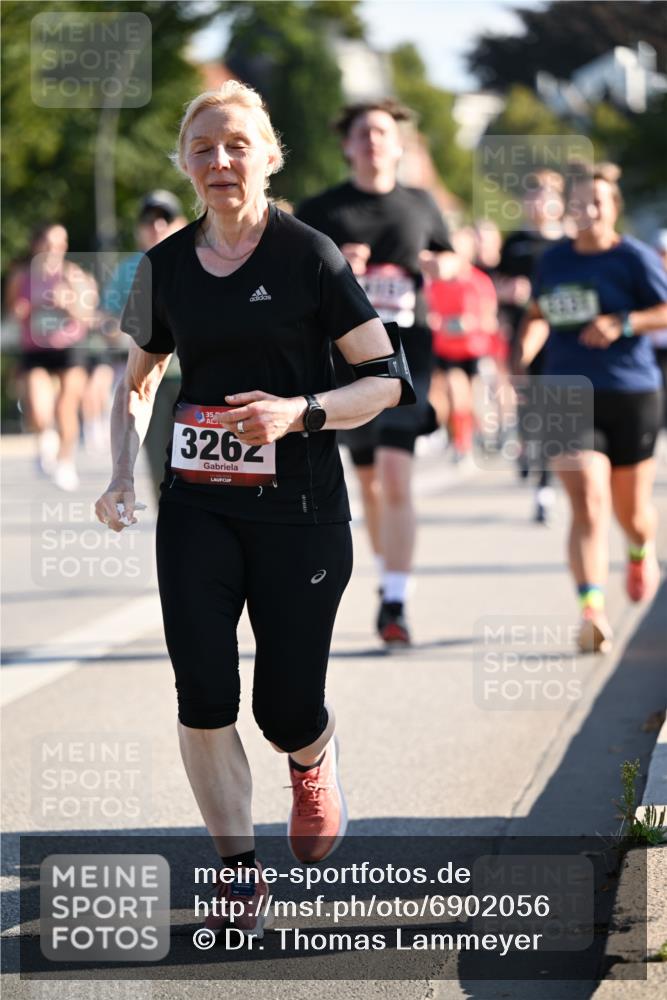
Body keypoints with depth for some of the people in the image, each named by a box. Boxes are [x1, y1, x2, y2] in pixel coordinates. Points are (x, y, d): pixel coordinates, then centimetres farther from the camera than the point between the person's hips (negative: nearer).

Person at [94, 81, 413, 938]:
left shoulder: (307, 256, -6)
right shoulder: (165, 266, 6)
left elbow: (388, 378, -5)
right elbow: (136, 385, 20)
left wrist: (299, 412, -20)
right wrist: (122, 478, 4)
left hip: (298, 510, -3)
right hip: (196, 507, 3)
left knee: (286, 708, -1)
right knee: (202, 696, -8)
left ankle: (313, 762, 37)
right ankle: (239, 870, 7)